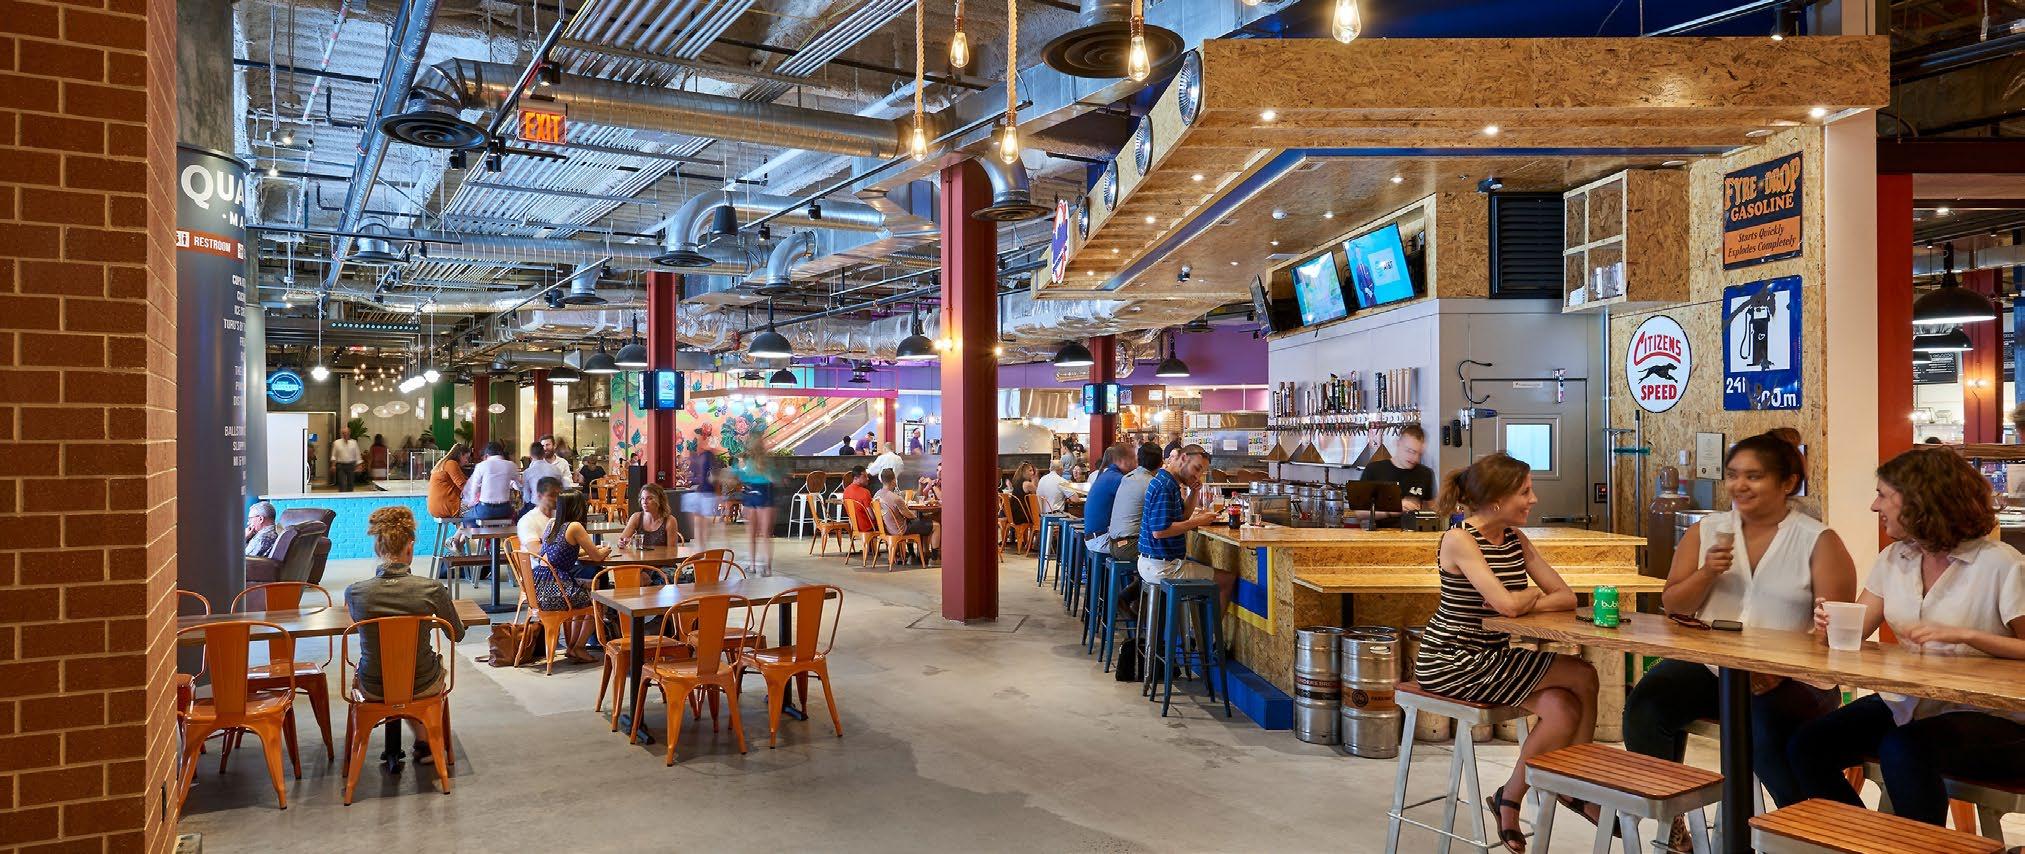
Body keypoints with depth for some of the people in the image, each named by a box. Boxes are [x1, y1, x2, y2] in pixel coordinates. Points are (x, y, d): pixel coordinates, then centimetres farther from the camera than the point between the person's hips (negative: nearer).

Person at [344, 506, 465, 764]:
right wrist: (451, 608, 15)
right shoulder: (432, 590, -22)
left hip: (373, 689, 2)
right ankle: (425, 744, 40)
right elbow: (457, 635, -5)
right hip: (422, 687, -2)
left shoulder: (354, 592, -17)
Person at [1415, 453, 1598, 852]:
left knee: (1563, 711, -17)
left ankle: (1511, 798, 1)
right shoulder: (1460, 540, -16)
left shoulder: (1516, 540, 7)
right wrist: (1534, 594, -4)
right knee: (1583, 676, -10)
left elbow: (1566, 597, 3)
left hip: (1490, 659, 7)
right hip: (1451, 663, -7)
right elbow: (1507, 604, -27)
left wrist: (1522, 603, -15)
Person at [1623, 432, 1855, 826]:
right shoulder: (1706, 531, 13)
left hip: (1790, 679, -3)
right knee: (1646, 702, -24)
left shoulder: (1818, 541, 3)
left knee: (1765, 725, -34)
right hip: (1708, 664, 3)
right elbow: (1672, 607, 11)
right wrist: (1707, 573, -8)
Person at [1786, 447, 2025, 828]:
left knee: (1902, 749, -35)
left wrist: (1966, 634, -27)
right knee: (1805, 747, -13)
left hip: (1985, 714, -6)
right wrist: (1830, 625, -18)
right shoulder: (1893, 559, 8)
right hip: (1905, 703, 6)